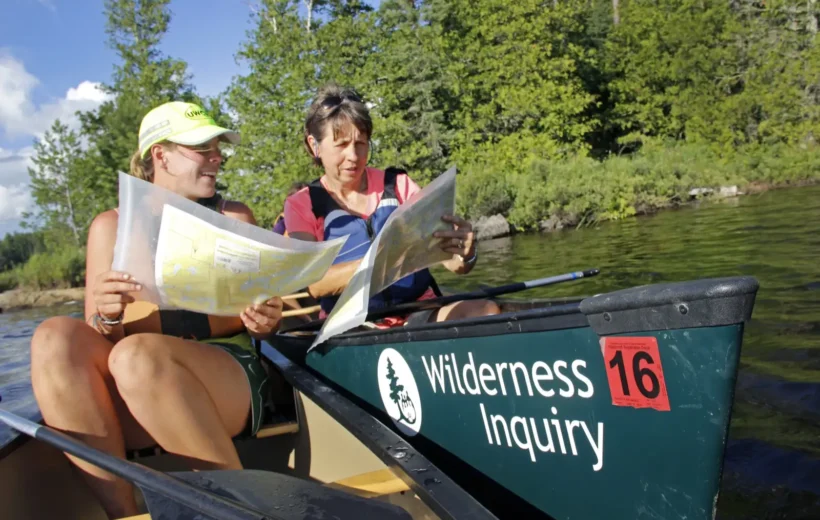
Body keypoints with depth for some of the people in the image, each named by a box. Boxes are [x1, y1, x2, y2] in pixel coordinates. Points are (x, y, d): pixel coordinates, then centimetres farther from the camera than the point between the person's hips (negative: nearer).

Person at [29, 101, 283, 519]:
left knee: (137, 356, -32)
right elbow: (96, 342, 8)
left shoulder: (235, 218, 12)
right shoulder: (111, 226, 12)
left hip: (227, 373, -1)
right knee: (55, 337, -25)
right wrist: (106, 318, -15)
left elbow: (260, 323, 13)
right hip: (127, 404, 2)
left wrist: (264, 322, -11)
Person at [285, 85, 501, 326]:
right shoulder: (302, 205, 4)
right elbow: (314, 284, -14)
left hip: (419, 314, 1)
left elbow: (456, 266, -1)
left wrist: (465, 255, -26)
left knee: (486, 311, -27)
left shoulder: (399, 186, 7)